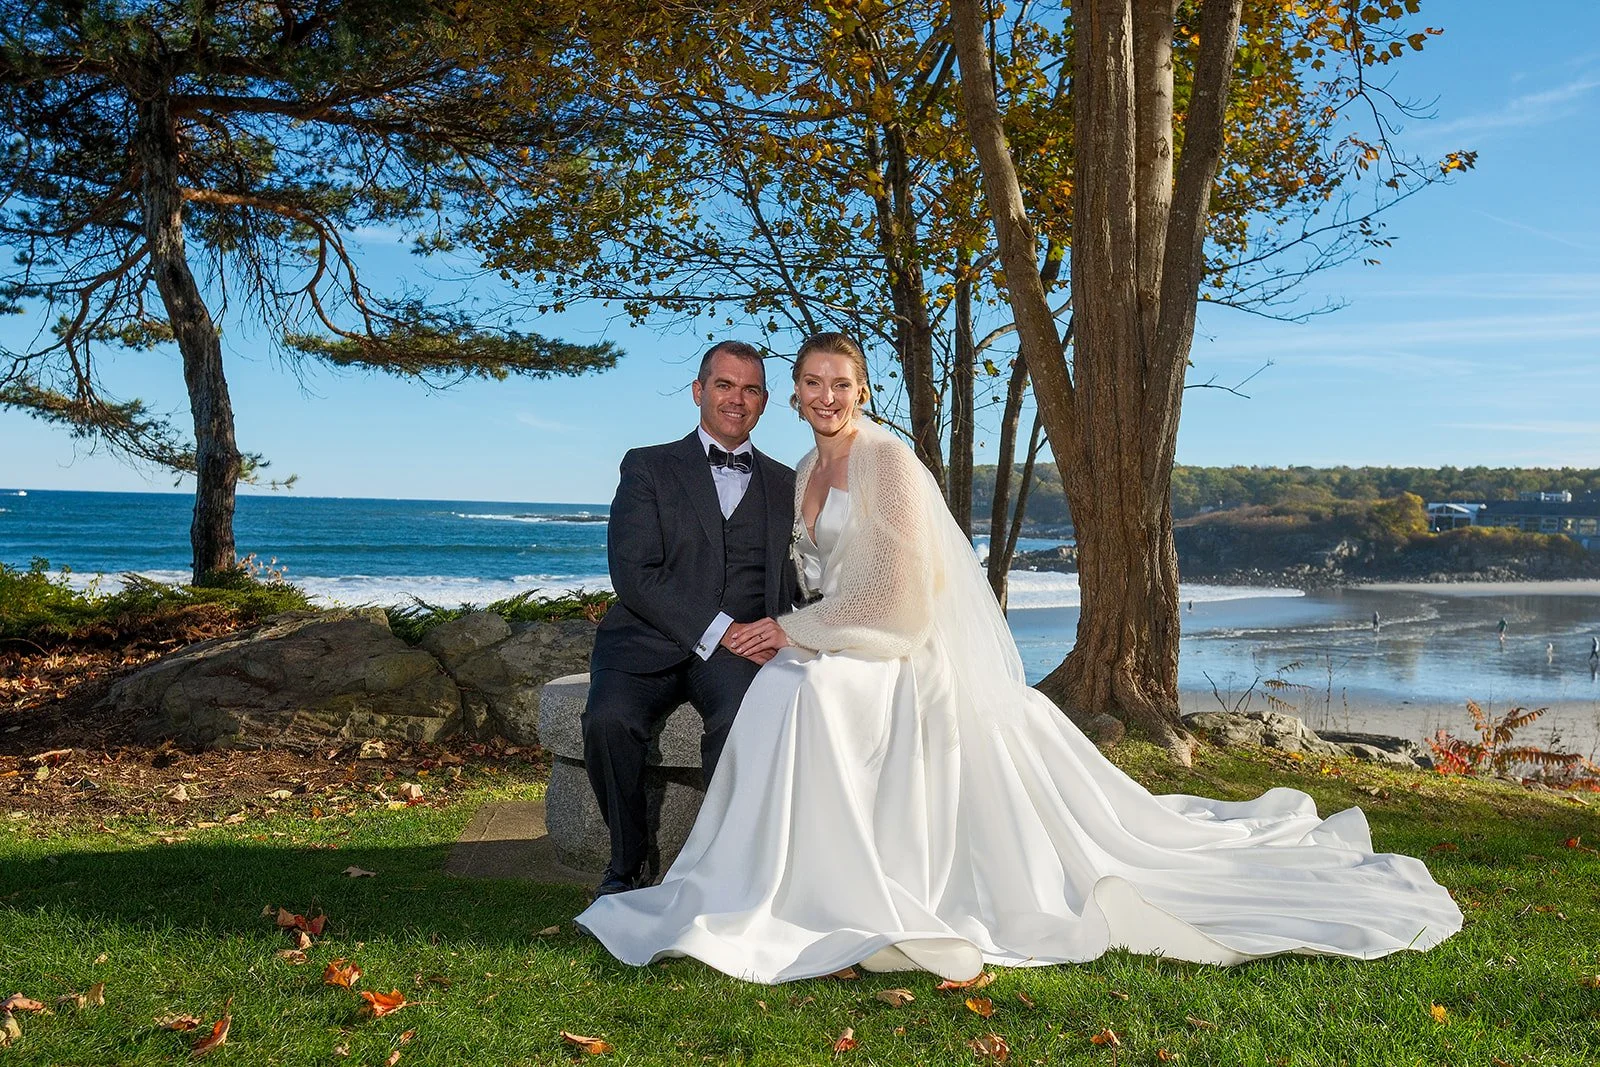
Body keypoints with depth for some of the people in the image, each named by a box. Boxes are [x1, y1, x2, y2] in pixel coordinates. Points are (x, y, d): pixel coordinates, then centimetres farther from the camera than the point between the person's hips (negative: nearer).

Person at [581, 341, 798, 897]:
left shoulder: (786, 486, 18)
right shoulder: (648, 467, 8)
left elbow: (798, 581, 15)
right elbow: (633, 574, -5)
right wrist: (717, 629, -14)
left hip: (739, 646, 1)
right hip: (649, 641, -1)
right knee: (609, 720, -30)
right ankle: (629, 860, -4)